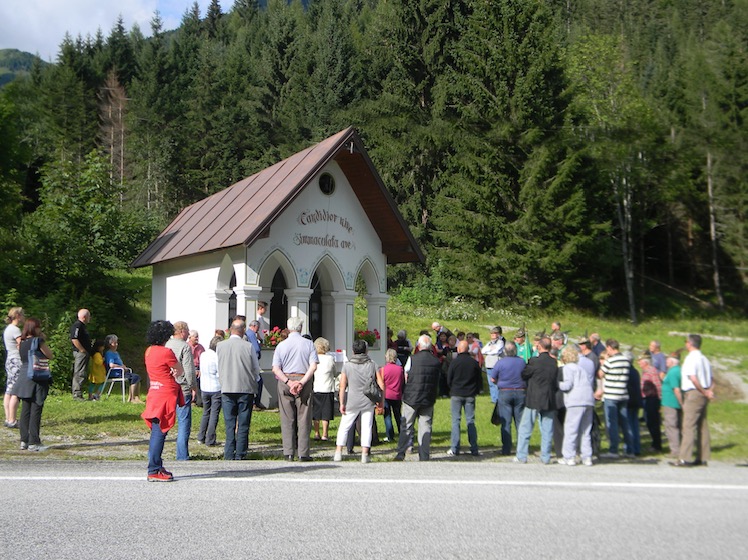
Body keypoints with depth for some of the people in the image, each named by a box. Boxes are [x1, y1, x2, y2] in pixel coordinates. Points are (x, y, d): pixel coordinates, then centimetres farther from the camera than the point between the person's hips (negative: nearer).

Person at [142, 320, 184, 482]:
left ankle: (157, 467, 23)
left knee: (157, 432, 15)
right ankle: (154, 471, -4)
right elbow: (181, 371, -6)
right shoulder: (166, 352, -16)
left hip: (154, 393, 9)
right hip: (166, 395, -9)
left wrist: (171, 374, -2)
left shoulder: (149, 351, 10)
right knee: (159, 433, -7)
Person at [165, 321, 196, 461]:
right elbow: (189, 371, -13)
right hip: (182, 389, -6)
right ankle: (182, 456, 0)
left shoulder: (166, 345, 8)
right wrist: (193, 387, -3)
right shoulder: (185, 346, -10)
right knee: (184, 423, 1)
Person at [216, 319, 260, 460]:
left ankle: (229, 455, 7)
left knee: (229, 423, 8)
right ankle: (240, 454, 5)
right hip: (246, 389, -2)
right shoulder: (248, 346, -8)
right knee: (243, 424, 5)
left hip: (227, 389, 2)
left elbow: (218, 370, 9)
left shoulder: (220, 346, 0)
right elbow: (256, 369, 1)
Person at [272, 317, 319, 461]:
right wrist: (302, 382, -12)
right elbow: (313, 366, -9)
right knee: (304, 419, 3)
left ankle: (288, 453, 5)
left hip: (285, 381, 1)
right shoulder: (308, 344, 2)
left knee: (287, 419, 6)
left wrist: (289, 382, -10)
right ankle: (303, 453, 2)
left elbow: (275, 369, -5)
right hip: (304, 380, -1)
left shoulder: (281, 345, 4)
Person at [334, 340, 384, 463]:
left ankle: (338, 453, 8)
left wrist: (342, 403, -2)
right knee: (366, 427, 7)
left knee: (344, 426, 9)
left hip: (352, 401, -1)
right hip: (368, 402, 1)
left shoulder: (347, 365, -3)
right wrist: (381, 401, 9)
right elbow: (381, 385, -1)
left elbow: (342, 386, -7)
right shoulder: (372, 365, 1)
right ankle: (365, 454, 4)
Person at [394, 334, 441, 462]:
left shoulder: (413, 359, -9)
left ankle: (400, 454, 8)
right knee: (425, 427, 7)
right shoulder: (436, 361, -1)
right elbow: (438, 381, 8)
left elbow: (406, 378, 1)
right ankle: (424, 457, 8)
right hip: (428, 399, 2)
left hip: (411, 398, -2)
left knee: (406, 426, 7)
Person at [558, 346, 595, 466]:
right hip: (589, 400, 7)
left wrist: (557, 384, 7)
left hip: (576, 401, -7)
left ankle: (569, 457, -3)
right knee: (586, 431, 12)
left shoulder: (568, 367, 0)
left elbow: (567, 385, -9)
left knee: (570, 429, -3)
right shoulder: (586, 367, 21)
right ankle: (587, 457, 10)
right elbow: (592, 384, 20)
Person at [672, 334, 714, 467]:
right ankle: (703, 458, 14)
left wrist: (705, 392, -12)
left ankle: (684, 458, -12)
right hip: (703, 395, 9)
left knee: (689, 426, -10)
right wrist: (709, 391, 4)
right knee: (702, 426, 11)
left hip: (694, 393, -9)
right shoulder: (704, 359, 15)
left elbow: (693, 378, -21)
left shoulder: (691, 358, -12)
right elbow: (711, 378, 17)